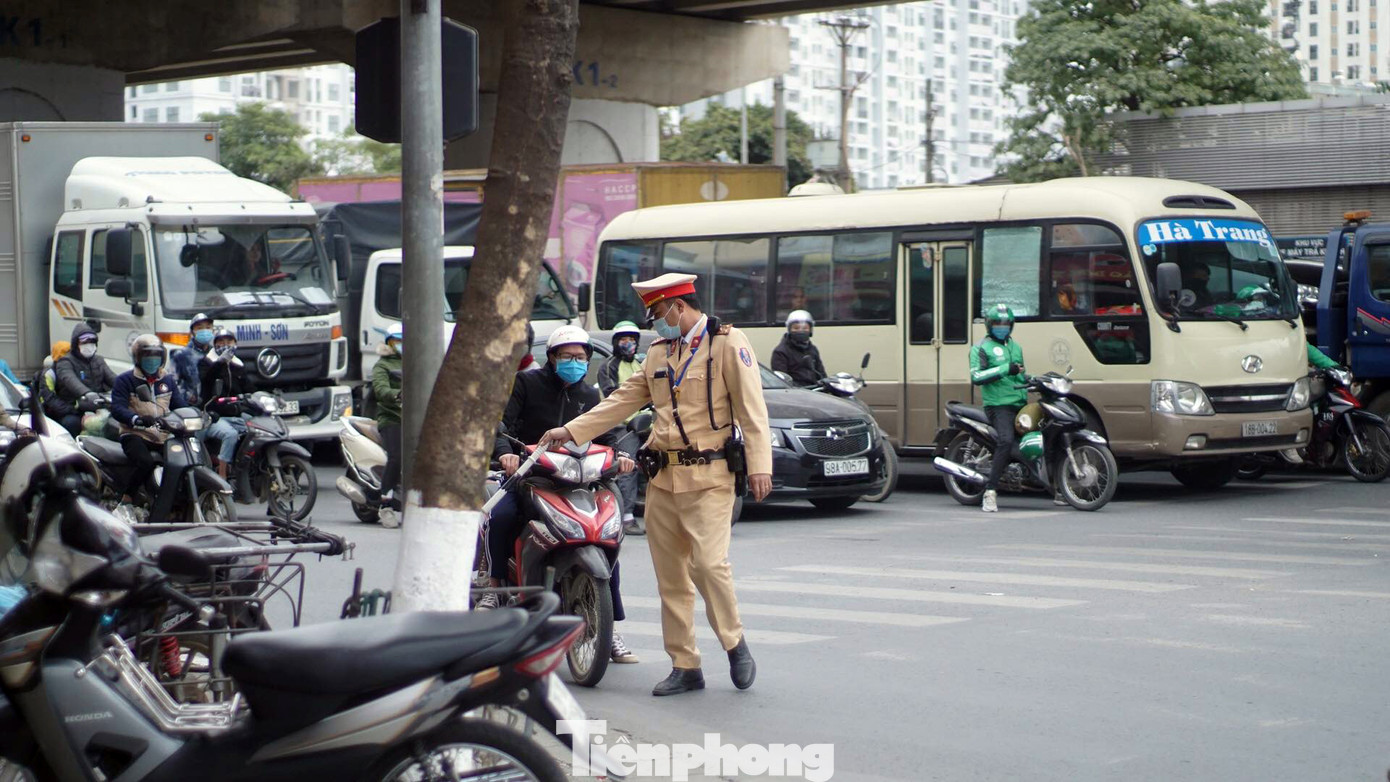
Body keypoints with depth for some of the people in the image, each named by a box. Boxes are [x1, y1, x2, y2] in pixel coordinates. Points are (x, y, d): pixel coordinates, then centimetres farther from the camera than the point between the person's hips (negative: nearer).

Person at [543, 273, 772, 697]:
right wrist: (570, 431, 15)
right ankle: (684, 666, 12)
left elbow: (751, 408, -8)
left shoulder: (728, 343, -3)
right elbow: (624, 400, 20)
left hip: (708, 476, -6)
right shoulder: (659, 352, 18)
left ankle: (735, 642, 4)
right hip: (663, 478, 6)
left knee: (708, 562, -18)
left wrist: (759, 465, -16)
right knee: (670, 575, 5)